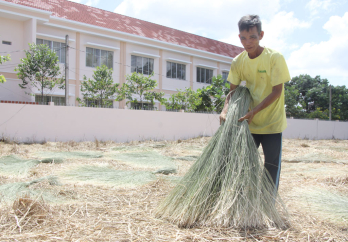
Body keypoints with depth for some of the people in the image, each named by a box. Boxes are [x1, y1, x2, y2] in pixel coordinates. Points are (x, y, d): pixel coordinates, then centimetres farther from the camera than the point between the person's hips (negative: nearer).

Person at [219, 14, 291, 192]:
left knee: (271, 167, 2)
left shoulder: (275, 58, -14)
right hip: (248, 123, 4)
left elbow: (277, 91, -15)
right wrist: (225, 110, -18)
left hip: (271, 123, -4)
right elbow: (233, 91, 1)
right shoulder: (238, 62, -2)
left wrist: (254, 111, -25)